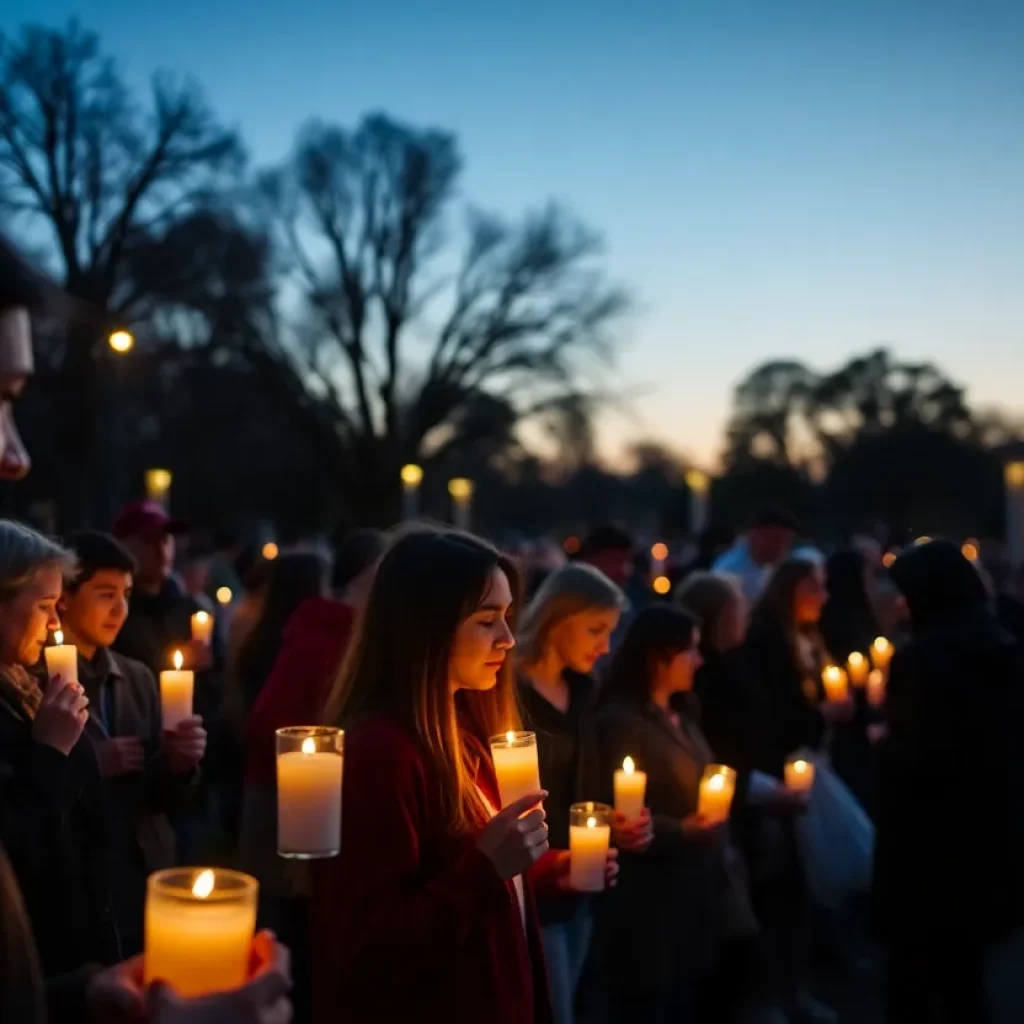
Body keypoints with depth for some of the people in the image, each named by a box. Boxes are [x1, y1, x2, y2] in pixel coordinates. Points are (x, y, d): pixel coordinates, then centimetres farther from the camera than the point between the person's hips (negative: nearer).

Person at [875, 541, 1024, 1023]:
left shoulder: (921, 657, -18)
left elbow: (912, 759, -20)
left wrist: (884, 740, 0)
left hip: (931, 842, -7)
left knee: (912, 980, 6)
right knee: (963, 977, 20)